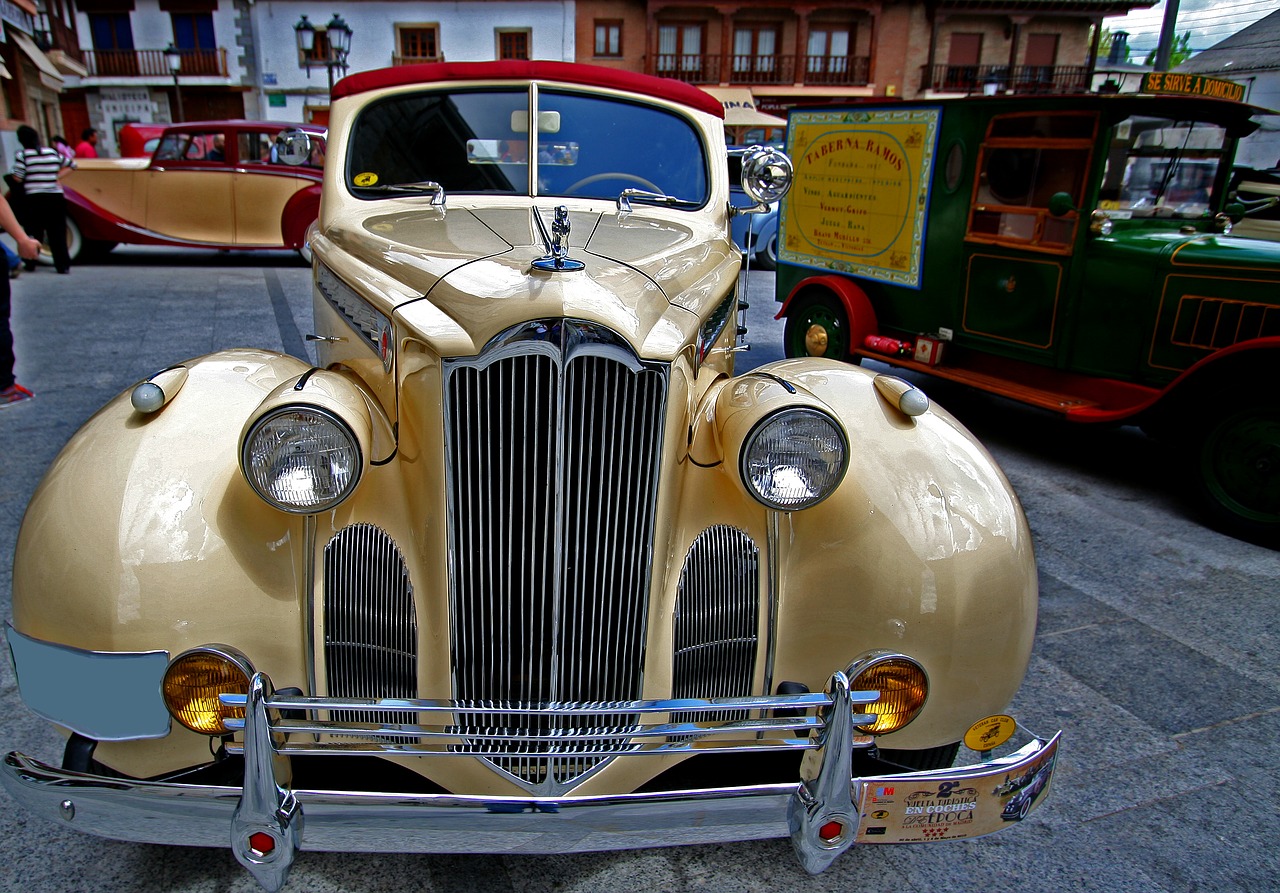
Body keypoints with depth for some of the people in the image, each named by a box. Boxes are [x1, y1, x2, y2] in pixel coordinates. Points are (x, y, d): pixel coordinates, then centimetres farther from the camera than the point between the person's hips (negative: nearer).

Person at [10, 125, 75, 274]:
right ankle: (63, 265, -2)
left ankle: (30, 263, 13)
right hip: (56, 198, 2)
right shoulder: (53, 152, 6)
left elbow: (17, 178, -8)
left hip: (34, 199, -2)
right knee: (57, 233, 3)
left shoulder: (22, 154, -5)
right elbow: (71, 165, 18)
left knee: (32, 232, 8)